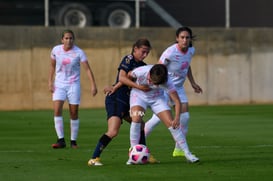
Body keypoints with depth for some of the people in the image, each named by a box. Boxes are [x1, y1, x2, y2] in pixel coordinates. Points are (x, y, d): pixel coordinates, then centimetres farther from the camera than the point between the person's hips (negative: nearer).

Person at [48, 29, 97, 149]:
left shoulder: (79, 52, -11)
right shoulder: (56, 50, -3)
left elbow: (88, 69, -12)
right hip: (59, 84, 1)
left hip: (73, 85, -1)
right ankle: (61, 140, -13)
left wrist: (93, 85, -20)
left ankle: (73, 141, 13)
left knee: (74, 113, 0)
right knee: (57, 110, -15)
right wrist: (50, 82, 4)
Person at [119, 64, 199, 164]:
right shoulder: (141, 72, -34)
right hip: (138, 95, -1)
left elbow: (177, 101, -27)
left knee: (171, 123, -11)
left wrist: (177, 118, -39)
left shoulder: (166, 81, -31)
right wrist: (137, 86, -25)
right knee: (136, 118, -27)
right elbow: (122, 78, -17)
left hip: (157, 97, 1)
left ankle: (187, 154, 1)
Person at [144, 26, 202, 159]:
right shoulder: (170, 52, -25)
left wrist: (193, 83, 20)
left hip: (178, 87, 7)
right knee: (158, 118, -13)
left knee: (184, 117, 0)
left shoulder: (191, 51, -2)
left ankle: (179, 149, 14)